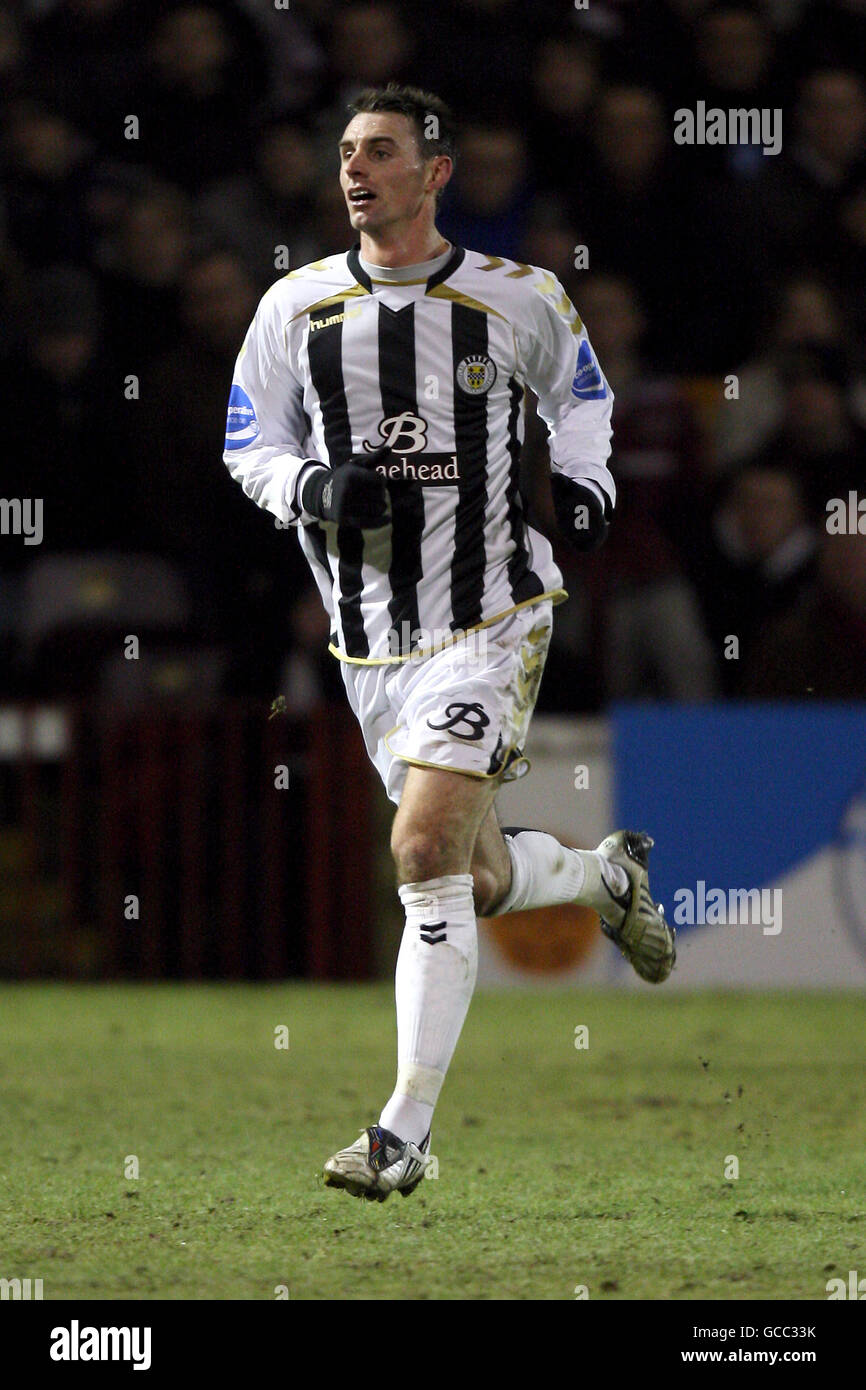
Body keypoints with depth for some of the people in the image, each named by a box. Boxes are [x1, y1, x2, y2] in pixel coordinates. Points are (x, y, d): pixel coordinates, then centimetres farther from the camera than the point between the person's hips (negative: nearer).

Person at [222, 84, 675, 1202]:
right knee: (479, 882, 12)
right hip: (370, 640, 4)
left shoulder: (516, 300, -2)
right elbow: (248, 444, 9)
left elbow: (580, 388, 18)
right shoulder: (297, 307, 1)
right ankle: (608, 874, 48)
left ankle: (406, 1131, -16)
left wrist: (584, 479, 0)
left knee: (426, 852, -19)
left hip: (490, 621, -4)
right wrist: (316, 487, -12)